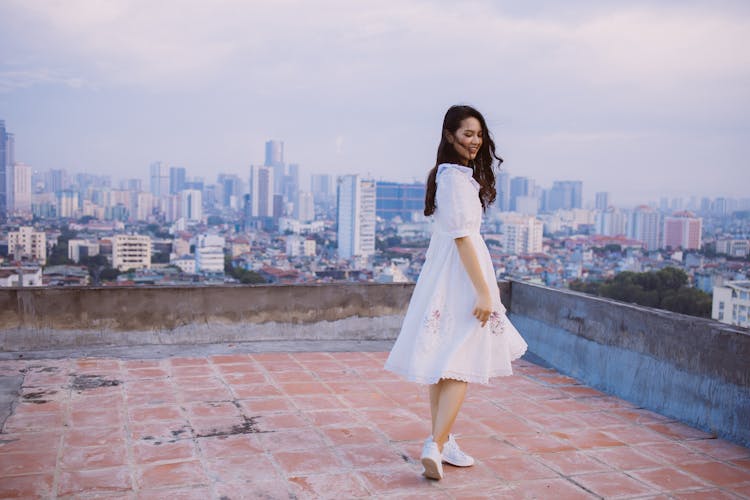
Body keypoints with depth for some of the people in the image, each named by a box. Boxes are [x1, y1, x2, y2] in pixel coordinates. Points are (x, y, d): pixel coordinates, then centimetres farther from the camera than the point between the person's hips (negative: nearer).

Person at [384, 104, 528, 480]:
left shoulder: (447, 173, 15)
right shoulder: (457, 177, -16)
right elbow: (462, 237, -21)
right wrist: (484, 292, -21)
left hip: (441, 275, 10)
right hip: (460, 276, -10)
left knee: (442, 364, 12)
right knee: (461, 365, -6)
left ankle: (442, 442, 21)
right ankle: (436, 445, -10)